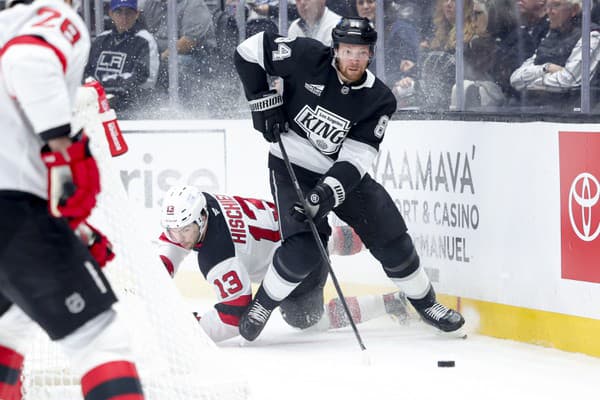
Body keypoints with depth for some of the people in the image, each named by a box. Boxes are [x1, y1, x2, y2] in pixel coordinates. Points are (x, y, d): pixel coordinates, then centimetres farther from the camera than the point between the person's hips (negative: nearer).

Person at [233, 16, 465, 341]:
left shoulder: (379, 100, -12)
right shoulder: (308, 58, -17)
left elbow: (356, 157, -18)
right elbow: (250, 50, -10)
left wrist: (328, 193, -32)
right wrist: (264, 102, -13)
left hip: (343, 173, 3)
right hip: (292, 167, -3)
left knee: (392, 240, -1)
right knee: (304, 250, -22)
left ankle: (424, 302, 22)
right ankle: (262, 305, 1)